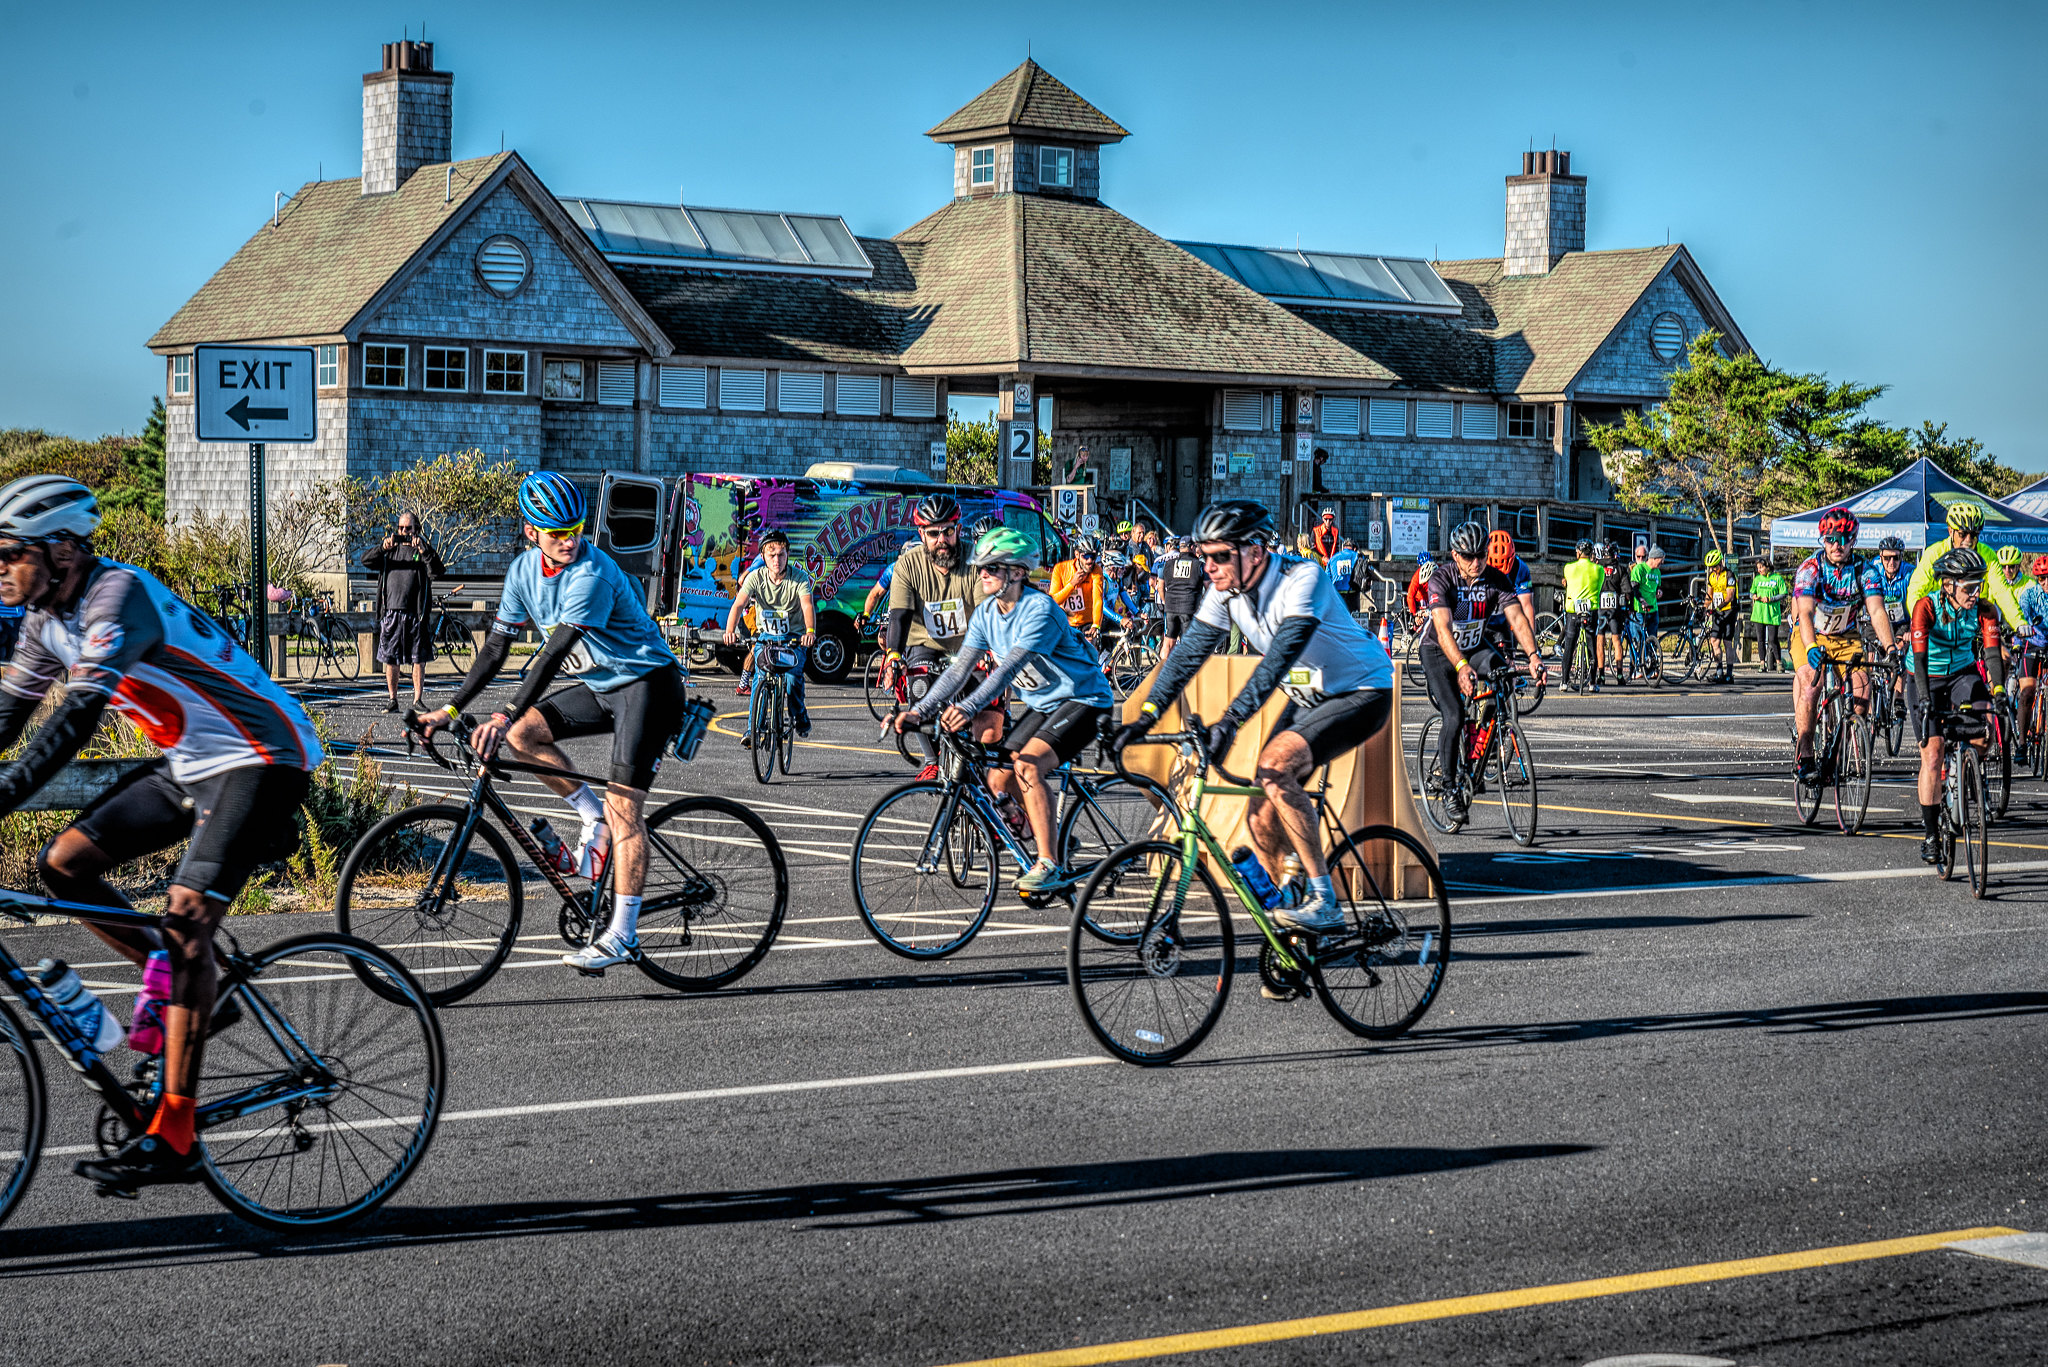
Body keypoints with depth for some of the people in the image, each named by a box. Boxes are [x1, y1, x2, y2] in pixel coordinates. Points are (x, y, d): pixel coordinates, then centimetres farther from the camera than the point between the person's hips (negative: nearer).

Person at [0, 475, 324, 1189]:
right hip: (189, 762, 9)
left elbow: (75, 720, -34)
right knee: (63, 863, 1)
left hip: (260, 762, -9)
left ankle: (172, 1137, -20)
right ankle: (189, 992, 12)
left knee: (185, 921, -20)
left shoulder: (118, 597, -24)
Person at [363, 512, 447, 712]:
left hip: (416, 613, -2)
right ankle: (392, 700, 12)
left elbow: (438, 571, -10)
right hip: (391, 611, 2)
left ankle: (417, 700, 4)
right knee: (390, 659, 4)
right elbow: (366, 562, 2)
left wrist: (423, 551, -23)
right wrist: (383, 549, -15)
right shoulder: (391, 548, 14)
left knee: (419, 659, -1)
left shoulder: (425, 548, 6)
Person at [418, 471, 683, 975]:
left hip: (648, 686, -8)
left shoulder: (592, 573, -25)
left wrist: (503, 716, -40)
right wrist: (448, 710, -1)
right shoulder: (525, 569, -1)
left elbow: (555, 652, -33)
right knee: (522, 733, -8)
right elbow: (496, 647, 5)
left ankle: (622, 935, -12)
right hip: (600, 687, 8)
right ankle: (594, 822, 6)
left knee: (623, 807, -14)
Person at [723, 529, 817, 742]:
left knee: (793, 676, -22)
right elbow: (738, 604, -21)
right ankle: (753, 728, -10)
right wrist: (730, 631, -40)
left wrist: (810, 632, -47)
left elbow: (808, 606, -28)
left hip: (794, 637, -2)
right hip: (765, 635, 2)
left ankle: (800, 716, 7)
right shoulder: (756, 577, -10)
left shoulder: (799, 577, -14)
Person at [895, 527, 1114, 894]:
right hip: (1042, 705, 9)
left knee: (1028, 767, -27)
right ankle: (1053, 843, 14)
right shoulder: (986, 613, -1)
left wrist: (968, 708, -48)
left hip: (1083, 699, -8)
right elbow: (959, 670, -4)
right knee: (999, 777, -3)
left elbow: (1009, 668, -36)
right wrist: (919, 711, -16)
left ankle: (1049, 866, -22)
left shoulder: (1039, 609, -25)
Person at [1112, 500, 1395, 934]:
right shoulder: (1226, 590, -7)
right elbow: (1190, 651, -6)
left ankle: (1324, 900, -24)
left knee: (1274, 765, -28)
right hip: (1309, 697, 8)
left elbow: (1280, 656, -39)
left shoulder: (1303, 578, -28)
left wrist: (1230, 720, -48)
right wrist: (1146, 715, -18)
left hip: (1362, 694, -8)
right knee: (1263, 818, -2)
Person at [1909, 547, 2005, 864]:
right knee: (1932, 754, -10)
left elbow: (1992, 653, -22)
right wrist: (1925, 697, -43)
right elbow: (1919, 656, -30)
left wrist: (1998, 690, -39)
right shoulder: (1926, 607, -23)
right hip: (1928, 680, -2)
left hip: (1963, 674, 2)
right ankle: (1931, 835, -3)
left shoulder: (1983, 611, -14)